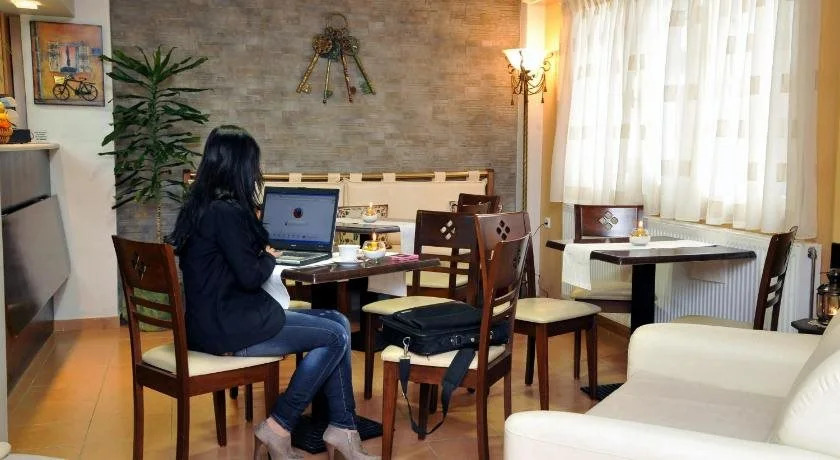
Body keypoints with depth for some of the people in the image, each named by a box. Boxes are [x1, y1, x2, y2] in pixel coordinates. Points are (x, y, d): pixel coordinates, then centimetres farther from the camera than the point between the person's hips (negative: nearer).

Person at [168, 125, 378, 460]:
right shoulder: (226, 211, -18)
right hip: (228, 328, -10)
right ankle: (278, 427, 1)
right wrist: (269, 257, 0)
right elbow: (251, 276, -18)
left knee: (337, 321, 6)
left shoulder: (201, 206, 12)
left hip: (217, 318, 10)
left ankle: (341, 428, 4)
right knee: (336, 336, -8)